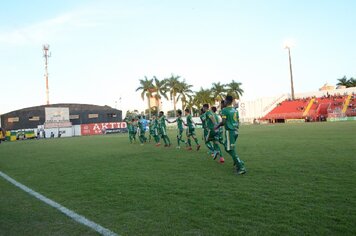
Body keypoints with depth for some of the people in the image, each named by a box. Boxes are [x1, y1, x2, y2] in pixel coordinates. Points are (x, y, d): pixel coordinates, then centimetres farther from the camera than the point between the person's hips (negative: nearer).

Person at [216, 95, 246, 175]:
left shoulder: (224, 110, -10)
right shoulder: (235, 110, 13)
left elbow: (223, 122, -16)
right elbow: (238, 121, 15)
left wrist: (217, 126, 1)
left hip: (230, 131, -8)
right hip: (236, 130, 8)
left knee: (231, 150, -4)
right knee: (228, 148, 22)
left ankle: (241, 168, -7)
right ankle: (237, 163, 20)